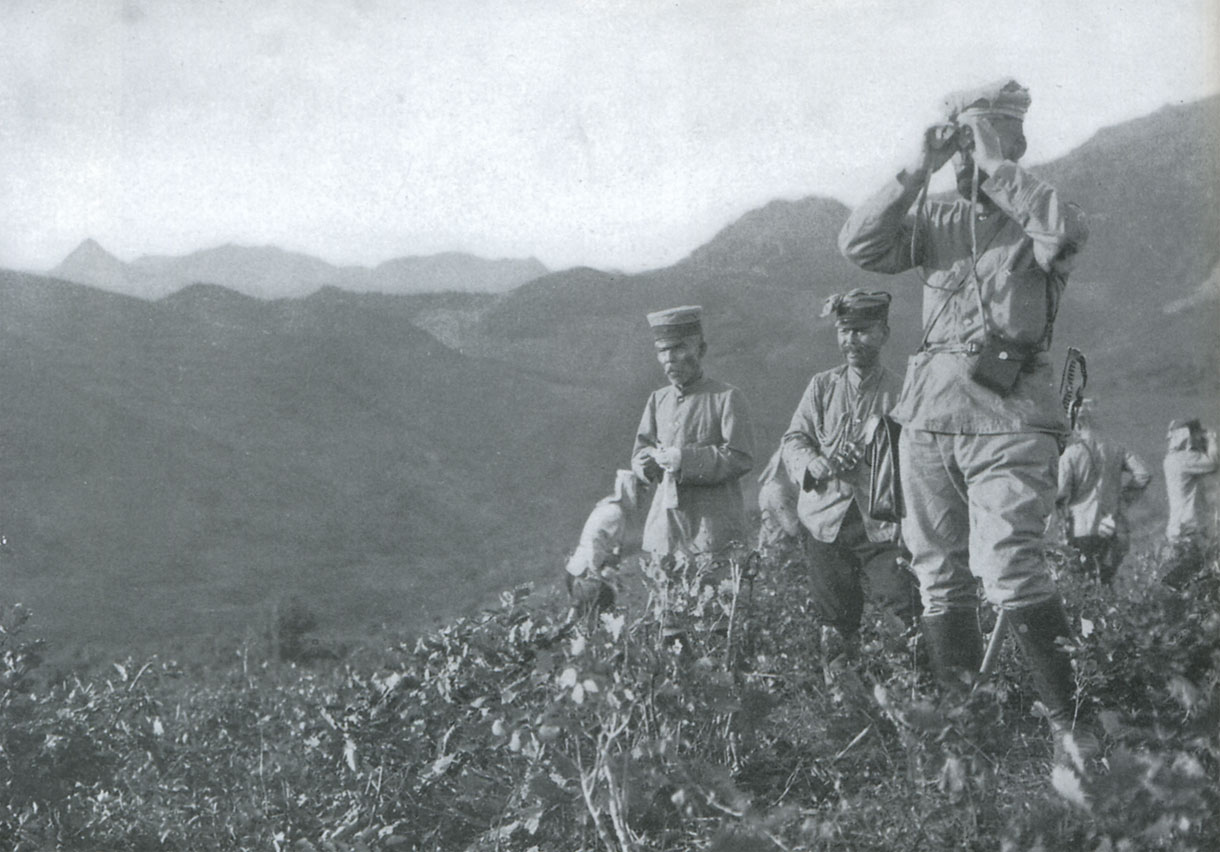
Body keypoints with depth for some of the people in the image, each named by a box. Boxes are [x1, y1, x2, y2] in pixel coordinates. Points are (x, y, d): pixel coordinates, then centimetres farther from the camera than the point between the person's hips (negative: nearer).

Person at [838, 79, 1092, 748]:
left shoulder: (1034, 218, 3)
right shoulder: (936, 220, 13)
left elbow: (1067, 232, -20)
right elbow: (859, 246, 1)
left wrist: (996, 165, -12)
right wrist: (917, 170, -5)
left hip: (1008, 416, -5)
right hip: (929, 412, 5)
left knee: (1009, 573, -17)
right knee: (939, 580, 7)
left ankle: (1070, 721, -7)